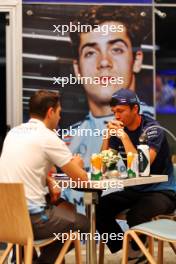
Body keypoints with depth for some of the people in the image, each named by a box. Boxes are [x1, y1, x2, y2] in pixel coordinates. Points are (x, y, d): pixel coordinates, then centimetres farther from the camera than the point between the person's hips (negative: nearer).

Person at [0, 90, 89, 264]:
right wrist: (77, 164, 17)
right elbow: (81, 179, -5)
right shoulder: (48, 137, -11)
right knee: (82, 223, 17)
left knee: (64, 208, 31)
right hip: (30, 218, -8)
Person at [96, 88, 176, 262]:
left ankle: (138, 251, -2)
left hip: (161, 191, -6)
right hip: (134, 191, 6)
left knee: (136, 216, -33)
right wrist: (107, 136, -10)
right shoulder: (119, 130, 3)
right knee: (100, 208, -16)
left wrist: (124, 137, -25)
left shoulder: (152, 129, -15)